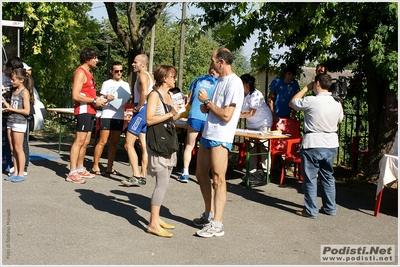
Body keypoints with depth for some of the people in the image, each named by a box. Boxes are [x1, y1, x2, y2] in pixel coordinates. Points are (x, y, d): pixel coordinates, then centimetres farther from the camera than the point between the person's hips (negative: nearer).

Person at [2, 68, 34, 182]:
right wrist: (5, 102, 4)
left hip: (19, 123, -8)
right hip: (10, 121, 8)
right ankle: (15, 172, 16)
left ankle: (21, 174, 5)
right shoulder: (14, 91, 15)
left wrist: (11, 109, -15)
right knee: (13, 149, 9)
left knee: (18, 148, -2)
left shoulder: (25, 92, -10)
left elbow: (26, 111, -16)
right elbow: (12, 107, 17)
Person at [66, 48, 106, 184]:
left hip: (90, 111, 10)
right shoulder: (80, 72, -11)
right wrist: (94, 101, -16)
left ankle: (80, 169, 23)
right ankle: (72, 173, -11)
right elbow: (76, 95, -20)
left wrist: (98, 99, 9)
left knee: (86, 141, 14)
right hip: (83, 110, -10)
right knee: (79, 141, -12)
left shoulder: (88, 73, 19)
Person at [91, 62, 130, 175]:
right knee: (103, 141, -7)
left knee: (114, 143, 6)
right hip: (107, 115, -4)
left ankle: (109, 167, 12)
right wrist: (106, 97, -19)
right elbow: (100, 99, 2)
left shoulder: (125, 85, 16)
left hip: (119, 116, 4)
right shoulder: (107, 83, 5)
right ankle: (95, 166, -1)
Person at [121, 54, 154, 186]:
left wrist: (138, 107, -18)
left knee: (129, 144, -8)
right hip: (147, 110, 10)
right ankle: (142, 176, 15)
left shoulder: (142, 75, -12)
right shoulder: (150, 76, 17)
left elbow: (144, 93, -29)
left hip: (141, 111, -10)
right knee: (143, 146, 10)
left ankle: (136, 176, -11)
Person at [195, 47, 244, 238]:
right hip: (207, 135, 10)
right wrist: (206, 108, 2)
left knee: (218, 179, -5)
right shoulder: (221, 81, 14)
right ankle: (208, 215, 30)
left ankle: (217, 224, 1)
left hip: (220, 139, -10)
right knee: (201, 175, 16)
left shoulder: (234, 83, -15)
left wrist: (207, 101, -12)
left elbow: (226, 115, -21)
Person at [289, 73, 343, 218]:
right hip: (331, 144, 6)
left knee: (310, 178, 3)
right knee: (328, 176, 17)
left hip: (313, 144, -6)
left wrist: (306, 88, 6)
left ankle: (311, 210, 7)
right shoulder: (337, 104, 2)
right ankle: (330, 207, 24)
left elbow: (292, 102, 0)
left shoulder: (311, 101, -15)